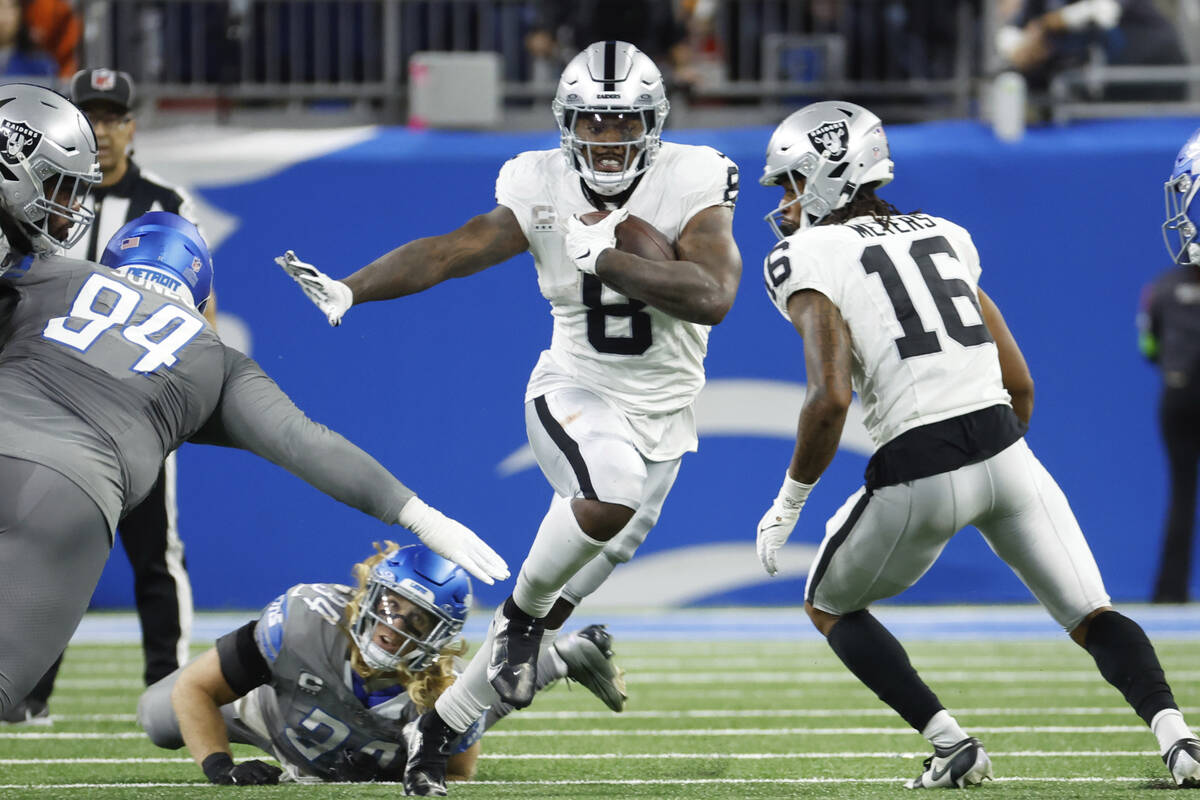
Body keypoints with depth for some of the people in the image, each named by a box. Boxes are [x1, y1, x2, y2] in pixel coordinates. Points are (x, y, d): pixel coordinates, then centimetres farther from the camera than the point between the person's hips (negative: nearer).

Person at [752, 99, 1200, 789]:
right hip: (1004, 449, 5)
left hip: (919, 474, -5)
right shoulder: (942, 236, 19)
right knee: (1092, 615, 12)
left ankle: (952, 743, 5)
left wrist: (788, 504, -4)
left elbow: (830, 400, -15)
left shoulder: (808, 261, 0)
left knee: (830, 606, 20)